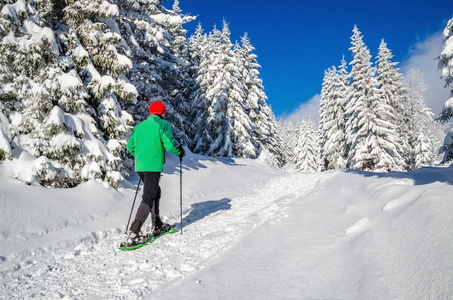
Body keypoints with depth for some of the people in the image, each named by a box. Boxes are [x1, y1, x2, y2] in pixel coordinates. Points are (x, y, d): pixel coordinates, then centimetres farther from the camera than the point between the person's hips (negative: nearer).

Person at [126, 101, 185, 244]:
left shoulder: (139, 126, 16)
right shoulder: (163, 124, -3)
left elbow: (130, 146, 19)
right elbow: (169, 144, -14)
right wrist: (179, 151, 5)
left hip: (140, 166, 7)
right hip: (153, 166, -7)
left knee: (155, 192, 24)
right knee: (148, 198, -7)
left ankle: (157, 225, 30)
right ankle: (133, 233, -16)